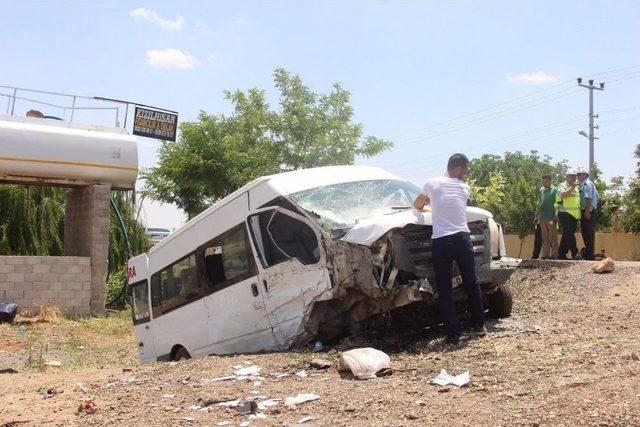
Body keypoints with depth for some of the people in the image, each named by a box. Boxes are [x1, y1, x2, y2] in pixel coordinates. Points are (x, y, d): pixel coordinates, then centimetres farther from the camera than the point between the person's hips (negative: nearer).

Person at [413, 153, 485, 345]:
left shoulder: (433, 183, 4)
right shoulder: (464, 187, 9)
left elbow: (417, 205, 19)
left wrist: (423, 205, 43)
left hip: (441, 242, -2)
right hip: (463, 238, 2)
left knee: (445, 290, 3)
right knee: (472, 283, 19)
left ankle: (453, 334, 2)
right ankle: (479, 325, 28)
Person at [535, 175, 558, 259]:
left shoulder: (554, 190, -2)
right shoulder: (542, 190, 14)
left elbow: (557, 204, -7)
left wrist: (554, 218, -14)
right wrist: (537, 216, 15)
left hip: (551, 217, -5)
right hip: (542, 217, 5)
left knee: (552, 238, -2)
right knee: (545, 238, 9)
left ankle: (553, 255, 0)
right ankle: (545, 255, 12)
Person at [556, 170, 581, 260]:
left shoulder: (576, 188, 22)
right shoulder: (562, 186, -1)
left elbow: (580, 198, 30)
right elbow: (563, 195, -21)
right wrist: (572, 187, -18)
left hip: (575, 215, 8)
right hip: (565, 213, -8)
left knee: (566, 235, 8)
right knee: (569, 234, -12)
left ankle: (561, 254, 11)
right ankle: (575, 253, -13)